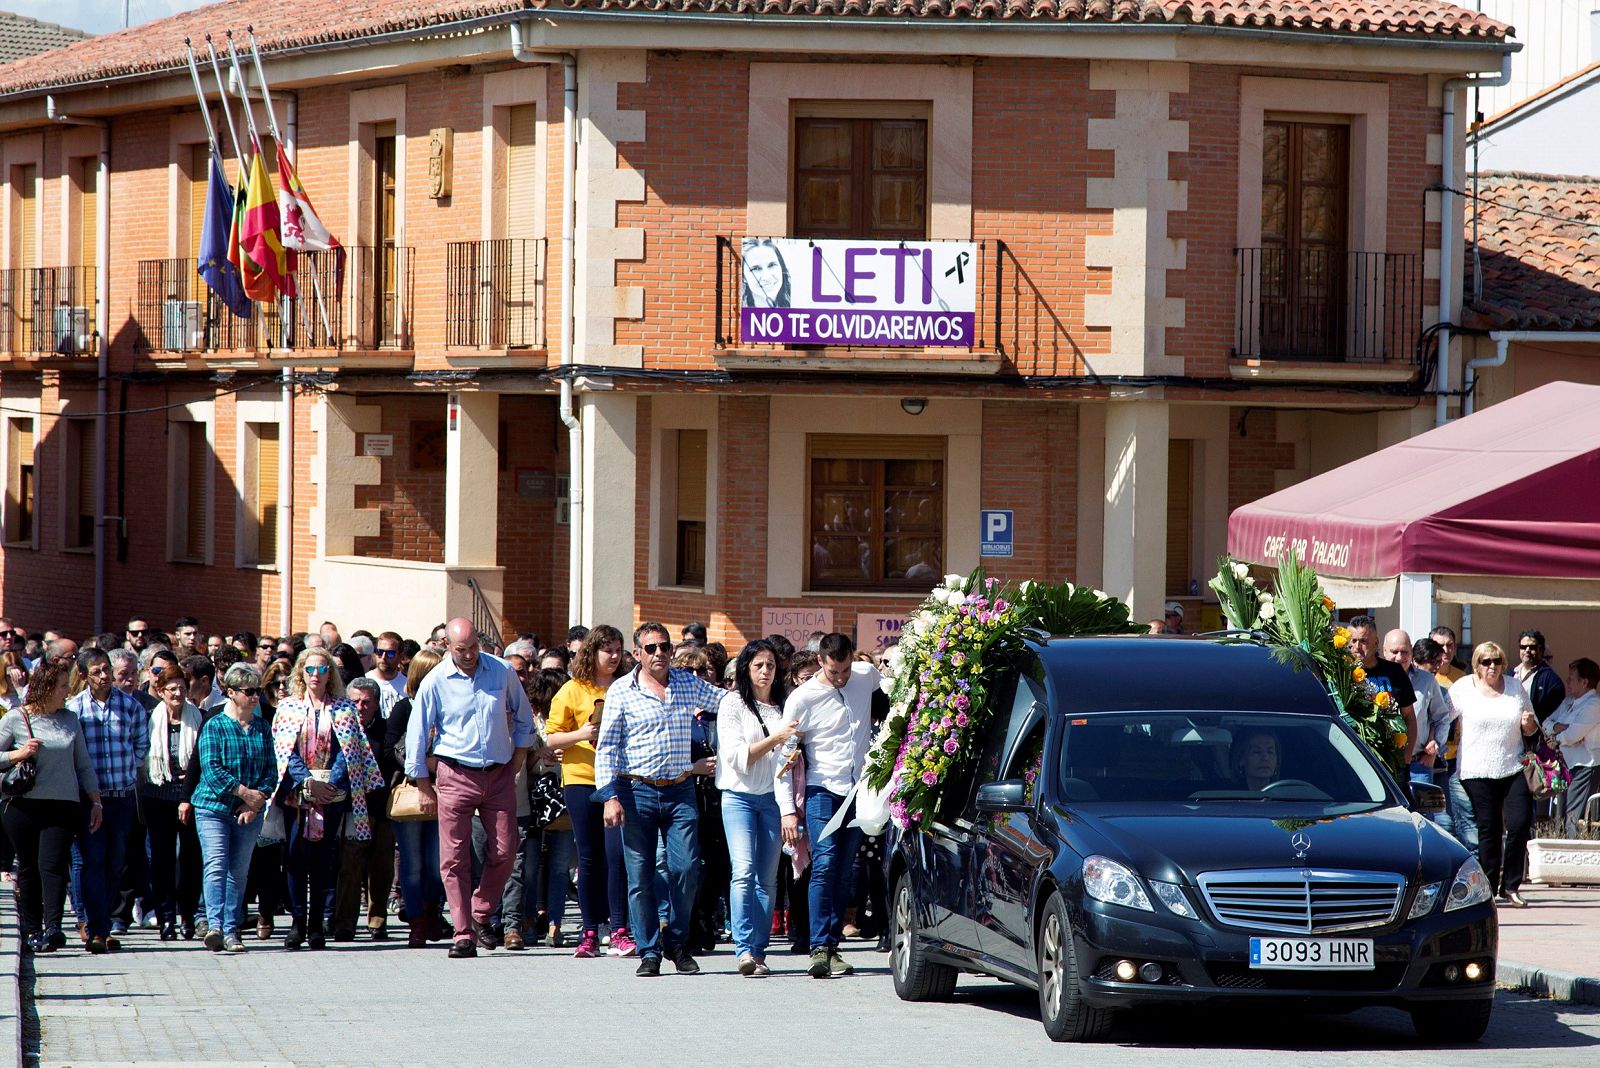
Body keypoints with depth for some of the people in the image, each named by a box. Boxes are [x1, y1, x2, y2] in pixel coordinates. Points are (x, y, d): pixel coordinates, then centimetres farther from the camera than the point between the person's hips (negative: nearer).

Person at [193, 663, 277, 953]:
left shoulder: (262, 728, 10)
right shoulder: (214, 726, -3)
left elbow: (271, 770, 7)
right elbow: (211, 769, -11)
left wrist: (255, 802, -8)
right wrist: (244, 792, -15)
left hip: (249, 812, 4)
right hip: (214, 807, -4)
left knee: (238, 871, 6)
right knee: (216, 866, -15)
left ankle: (231, 931, 9)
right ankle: (214, 925, -24)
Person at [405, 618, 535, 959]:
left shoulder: (503, 672, 2)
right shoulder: (435, 682, -4)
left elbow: (523, 717, 18)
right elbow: (417, 735, 2)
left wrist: (518, 758, 12)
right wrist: (424, 786, 2)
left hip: (499, 776, 2)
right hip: (455, 775, -2)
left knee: (504, 851, 0)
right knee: (455, 858, -5)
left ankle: (480, 915, 21)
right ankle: (464, 934, -2)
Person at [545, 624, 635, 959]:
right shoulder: (572, 691, 4)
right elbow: (552, 738, 2)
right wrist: (581, 734, -14)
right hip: (582, 779, -1)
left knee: (617, 853, -10)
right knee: (589, 857, 2)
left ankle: (620, 931, -9)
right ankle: (590, 933, 8)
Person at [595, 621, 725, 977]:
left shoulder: (689, 684, 9)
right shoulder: (621, 691, 1)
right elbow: (606, 747, -1)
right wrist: (610, 796, -9)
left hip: (680, 791, 2)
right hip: (637, 791, -2)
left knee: (687, 869, -7)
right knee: (640, 875, -1)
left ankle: (676, 943, 10)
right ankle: (649, 951, 6)